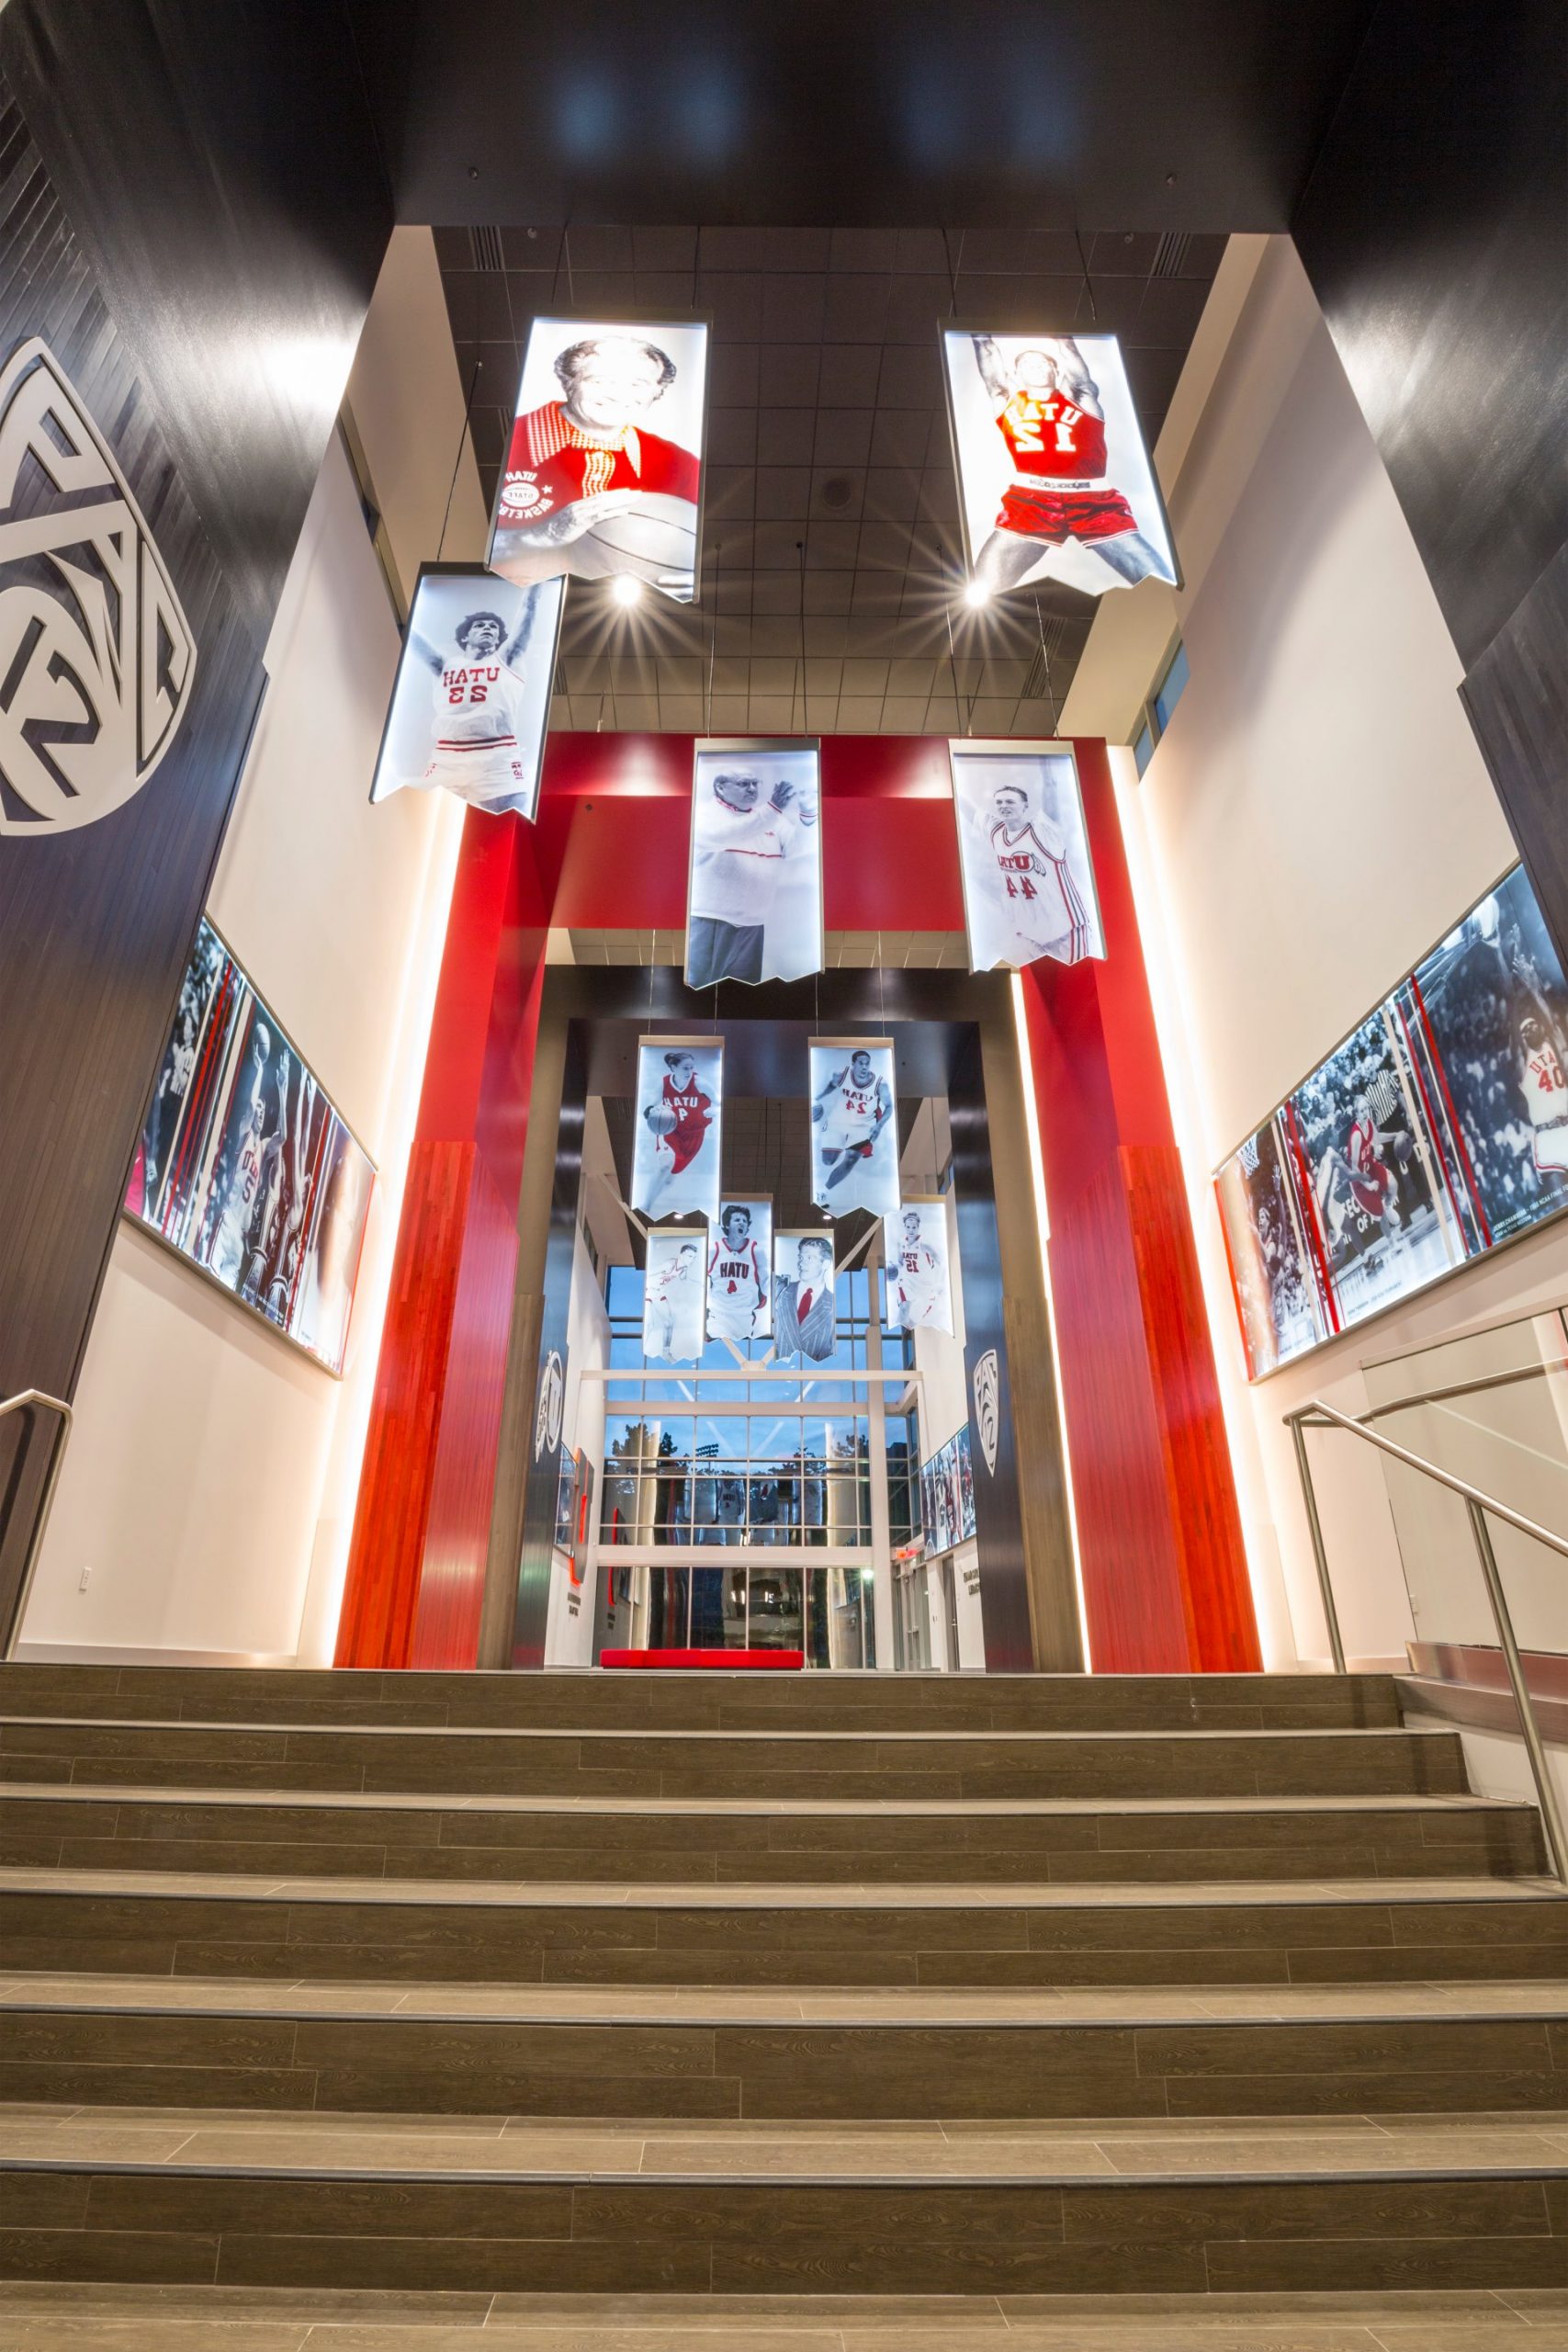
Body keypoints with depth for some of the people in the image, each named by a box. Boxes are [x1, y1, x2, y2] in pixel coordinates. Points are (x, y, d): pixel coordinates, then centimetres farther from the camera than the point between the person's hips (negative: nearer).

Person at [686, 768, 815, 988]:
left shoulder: (770, 820, 14)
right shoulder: (707, 815, -3)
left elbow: (797, 848, 3)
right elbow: (725, 835, -24)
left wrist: (807, 813, -15)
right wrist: (772, 810, -32)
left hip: (752, 924, 5)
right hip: (711, 921, -5)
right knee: (698, 989, -4)